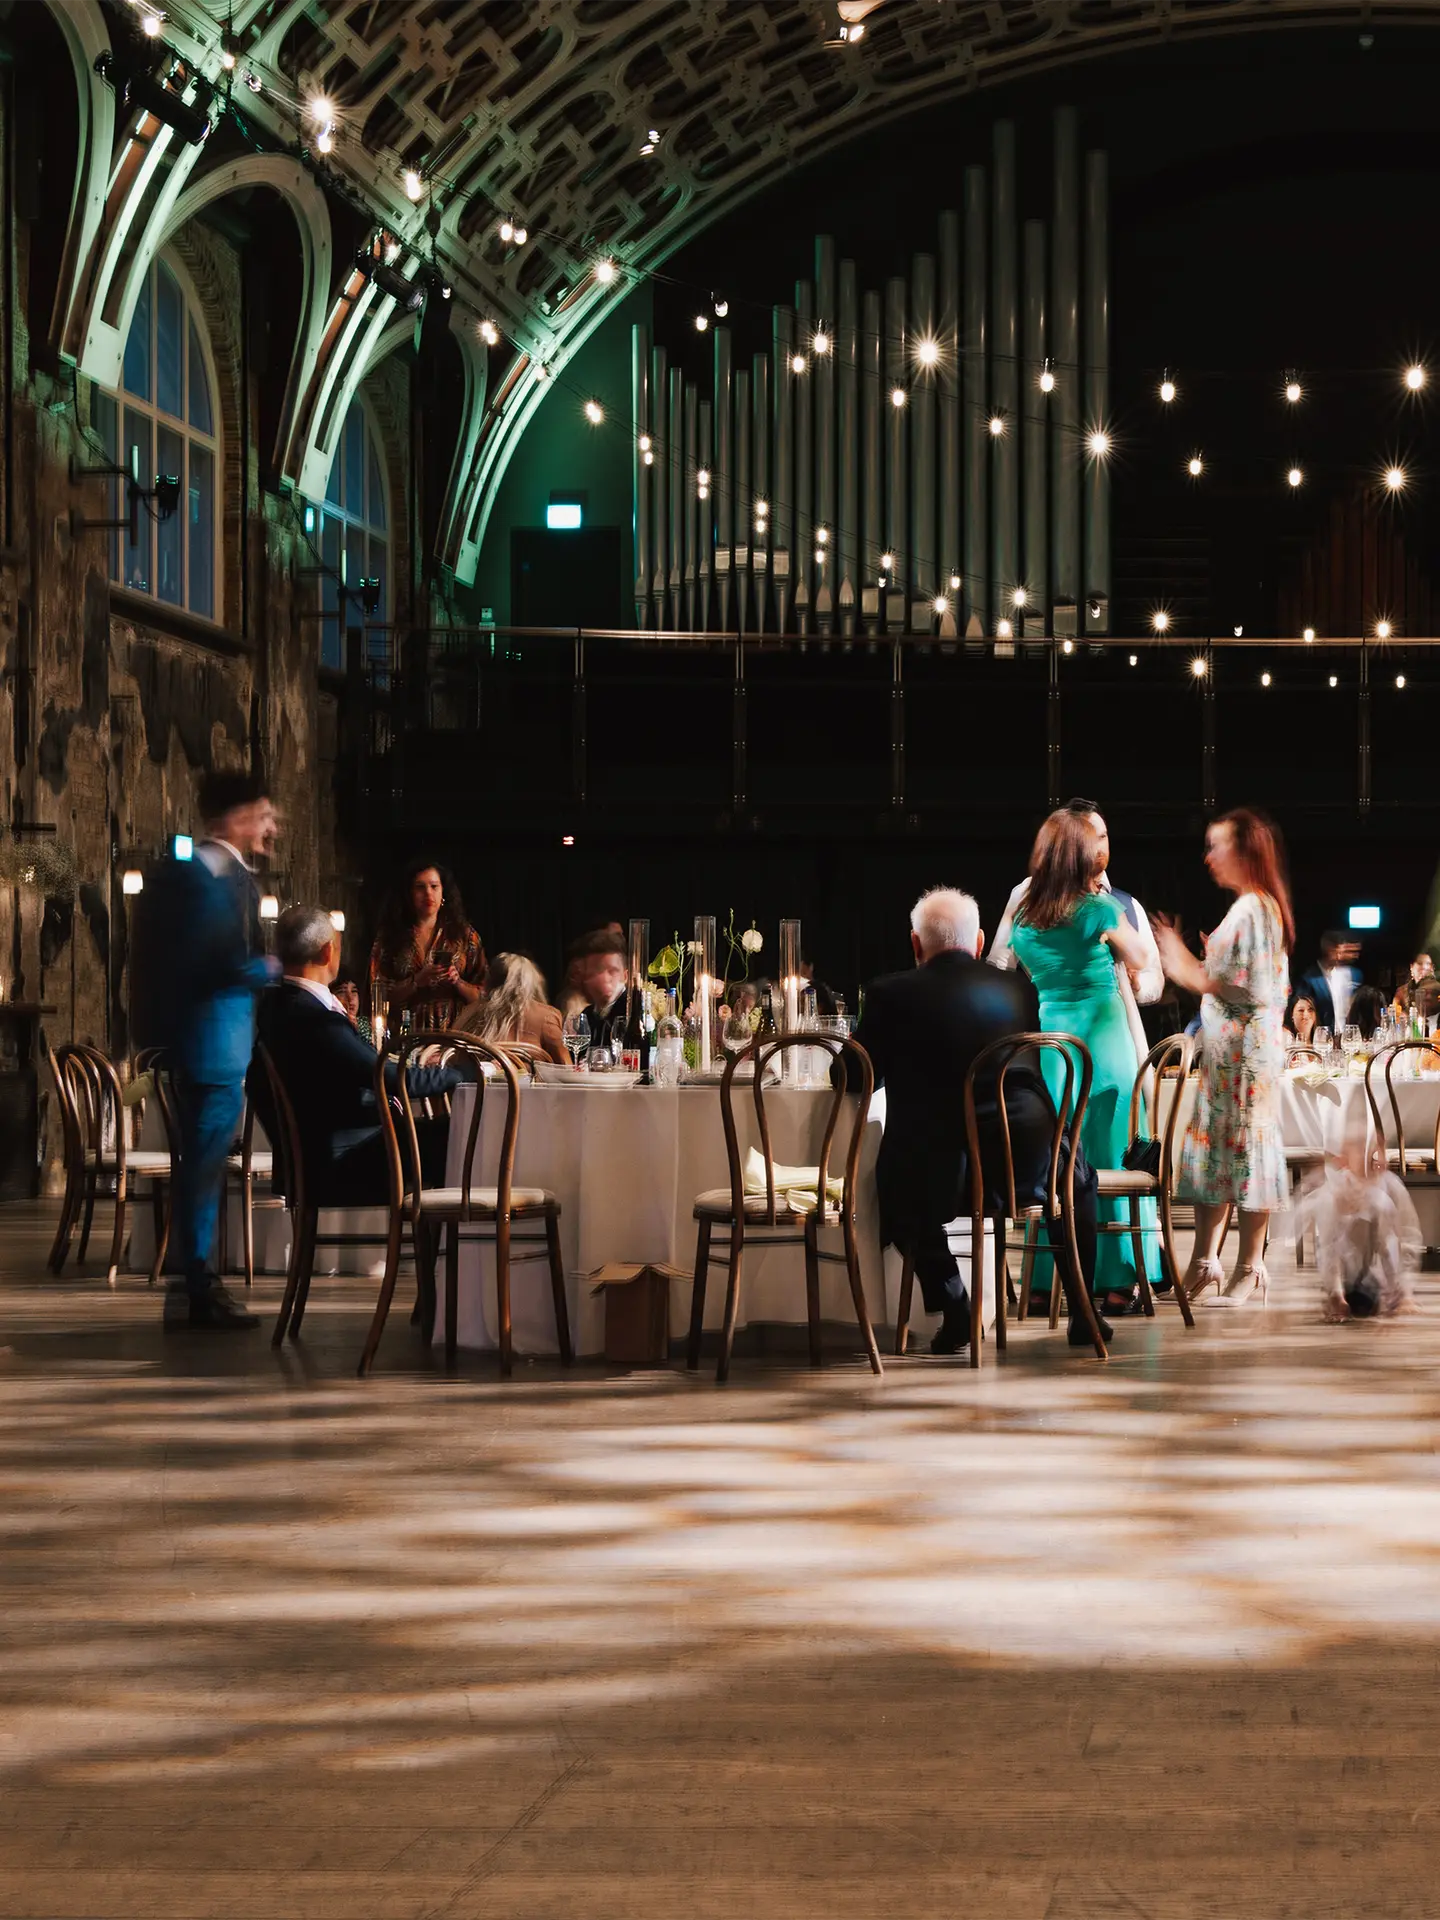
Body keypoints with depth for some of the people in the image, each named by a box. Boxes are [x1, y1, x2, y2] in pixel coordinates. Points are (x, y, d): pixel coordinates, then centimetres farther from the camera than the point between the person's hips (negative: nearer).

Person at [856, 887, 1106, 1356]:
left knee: (898, 1191, 32)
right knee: (1077, 1177, 35)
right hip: (1024, 1166, 2)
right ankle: (1081, 1313, 32)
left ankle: (954, 1312, 16)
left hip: (937, 1177, -2)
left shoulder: (892, 994, 1)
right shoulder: (1016, 992, 12)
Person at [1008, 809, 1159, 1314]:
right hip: (1104, 1035, -4)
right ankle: (1116, 1284, 4)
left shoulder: (1023, 918, 4)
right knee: (1111, 1158, 2)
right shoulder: (1100, 909, -9)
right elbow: (1138, 960, 7)